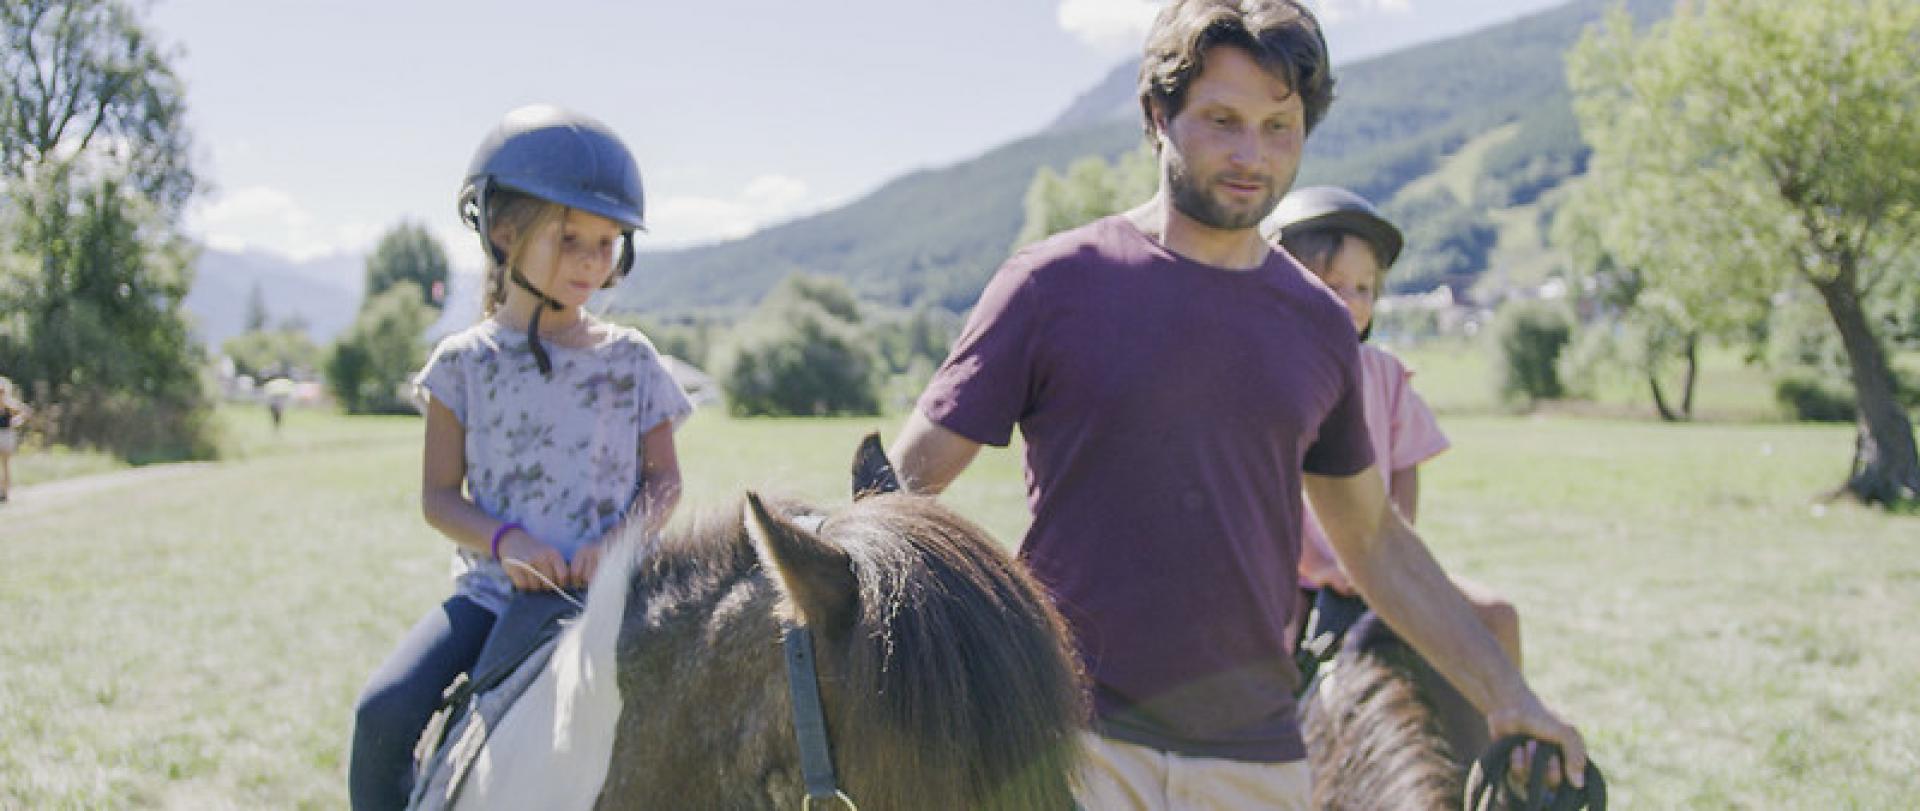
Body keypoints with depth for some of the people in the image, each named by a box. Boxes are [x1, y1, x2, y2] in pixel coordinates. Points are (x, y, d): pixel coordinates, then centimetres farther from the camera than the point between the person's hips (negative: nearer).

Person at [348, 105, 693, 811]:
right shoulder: (466, 361, 2)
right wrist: (503, 541, -18)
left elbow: (664, 480, 6)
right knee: (383, 712, -19)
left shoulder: (630, 361, 5)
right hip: (494, 591, 0)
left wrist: (621, 538, -15)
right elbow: (438, 496, 2)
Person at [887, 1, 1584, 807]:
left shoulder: (1321, 325, 9)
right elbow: (904, 483, -2)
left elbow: (1374, 539, 19)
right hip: (1071, 738, -3)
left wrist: (1507, 695, 19)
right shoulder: (1053, 287, -4)